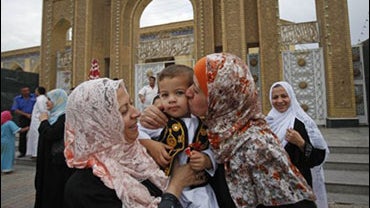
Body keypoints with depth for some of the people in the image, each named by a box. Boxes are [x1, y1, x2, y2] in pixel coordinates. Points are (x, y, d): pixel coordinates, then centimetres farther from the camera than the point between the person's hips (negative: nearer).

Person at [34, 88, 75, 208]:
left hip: (58, 162, -10)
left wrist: (44, 121, -13)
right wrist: (45, 121, 4)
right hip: (50, 160, 10)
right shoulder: (55, 115, 10)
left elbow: (50, 134, -25)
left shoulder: (65, 117, -18)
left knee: (56, 192, 2)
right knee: (48, 190, 19)